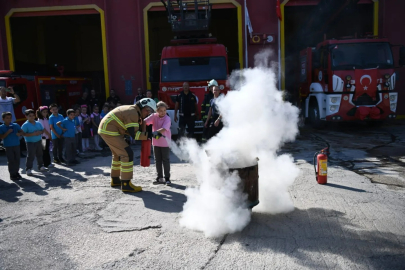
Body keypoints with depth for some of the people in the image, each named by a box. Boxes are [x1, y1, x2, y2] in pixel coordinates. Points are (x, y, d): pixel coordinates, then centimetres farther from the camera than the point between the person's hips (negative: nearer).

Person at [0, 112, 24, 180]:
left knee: (17, 159, 9)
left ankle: (16, 172, 23)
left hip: (17, 145, 3)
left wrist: (19, 134, -16)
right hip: (8, 146, -3)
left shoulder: (16, 125, 3)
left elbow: (22, 132, 5)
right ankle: (12, 174, 8)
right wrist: (7, 132, -20)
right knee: (11, 160, 0)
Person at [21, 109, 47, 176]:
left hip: (39, 141, 6)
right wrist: (32, 134, -25)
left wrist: (40, 132, -9)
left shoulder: (38, 123, 6)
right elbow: (23, 134, -18)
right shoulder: (25, 125, -12)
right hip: (30, 143, -6)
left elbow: (42, 130, 14)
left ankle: (41, 166, 30)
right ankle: (28, 169, 3)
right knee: (30, 156, -4)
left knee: (40, 155, 16)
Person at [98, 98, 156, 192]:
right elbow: (134, 134, -22)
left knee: (118, 153, 24)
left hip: (105, 129, 11)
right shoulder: (133, 113, -17)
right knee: (127, 154, -13)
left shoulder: (132, 110, 15)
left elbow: (129, 130, 11)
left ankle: (115, 180, 37)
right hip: (109, 131, -11)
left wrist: (140, 123, -2)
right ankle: (126, 184, -10)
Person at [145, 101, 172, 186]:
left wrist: (157, 132, -47)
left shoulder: (167, 119, -15)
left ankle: (167, 178, 10)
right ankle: (160, 178, 22)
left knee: (166, 160, 2)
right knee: (157, 160, 11)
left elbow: (164, 128, -31)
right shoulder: (154, 116, -3)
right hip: (156, 142, 4)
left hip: (165, 143, -4)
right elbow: (145, 122, -15)